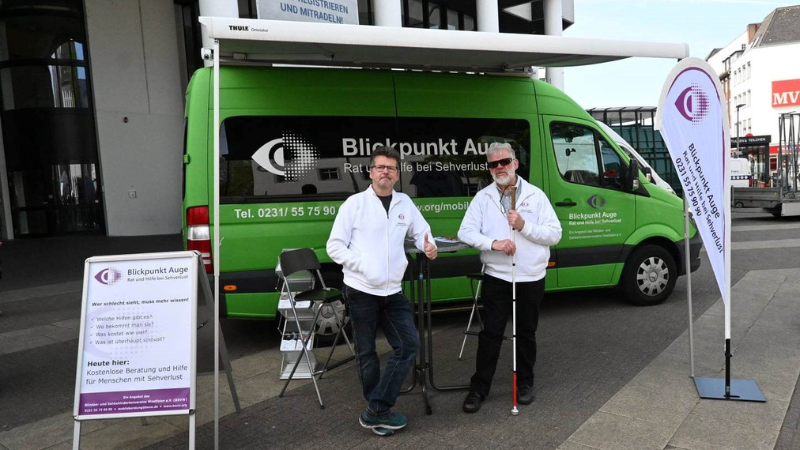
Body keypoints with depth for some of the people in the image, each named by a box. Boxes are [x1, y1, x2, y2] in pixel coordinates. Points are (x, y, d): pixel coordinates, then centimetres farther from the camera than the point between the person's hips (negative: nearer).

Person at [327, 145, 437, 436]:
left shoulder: (405, 203, 8)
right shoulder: (355, 203, -4)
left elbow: (421, 231, 19)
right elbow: (334, 246, -5)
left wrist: (428, 245, -4)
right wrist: (363, 265, -17)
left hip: (393, 292, 5)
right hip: (361, 291, -4)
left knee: (408, 346, 2)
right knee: (366, 353, 7)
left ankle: (375, 411, 11)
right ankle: (378, 412, 24)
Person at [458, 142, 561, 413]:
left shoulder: (536, 195, 0)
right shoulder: (483, 197, 1)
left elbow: (555, 234, -4)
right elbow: (465, 232, -7)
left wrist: (523, 225, -18)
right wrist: (493, 243, -23)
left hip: (531, 278, 1)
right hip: (496, 277, 0)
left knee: (526, 333, 14)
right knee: (491, 333, 3)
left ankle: (525, 383, 31)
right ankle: (479, 387, 15)